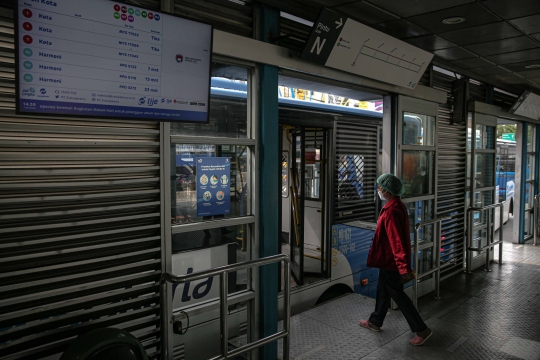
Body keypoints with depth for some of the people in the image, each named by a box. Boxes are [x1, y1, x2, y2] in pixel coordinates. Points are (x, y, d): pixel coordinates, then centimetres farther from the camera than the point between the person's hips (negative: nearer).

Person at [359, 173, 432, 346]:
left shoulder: (391, 211, -28)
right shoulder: (398, 206, 4)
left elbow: (397, 241, -29)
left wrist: (404, 267, -27)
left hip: (390, 260, -10)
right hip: (390, 259, 10)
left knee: (397, 294, 4)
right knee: (383, 290, 21)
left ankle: (421, 330, 14)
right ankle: (375, 321, 36)